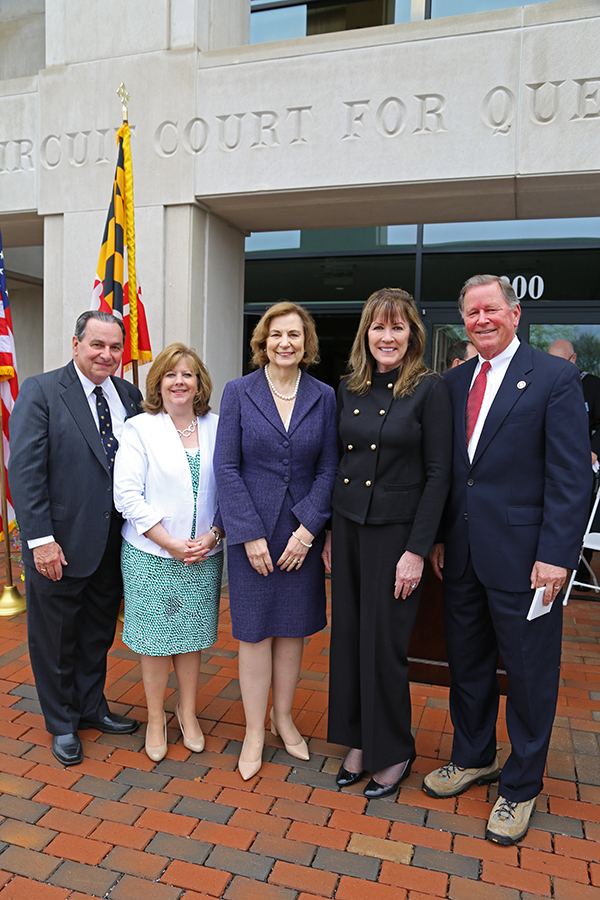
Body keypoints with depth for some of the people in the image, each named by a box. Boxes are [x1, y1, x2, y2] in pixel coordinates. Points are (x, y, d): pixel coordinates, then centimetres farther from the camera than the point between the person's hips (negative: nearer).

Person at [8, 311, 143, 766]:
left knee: (99, 633, 20)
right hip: (60, 545, -4)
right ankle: (62, 723, 34)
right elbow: (25, 470, -13)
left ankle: (91, 706, 42)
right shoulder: (40, 391, -9)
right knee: (55, 637, 14)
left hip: (113, 544, 4)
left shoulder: (130, 396, 5)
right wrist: (40, 538, -18)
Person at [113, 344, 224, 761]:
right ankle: (155, 718, 29)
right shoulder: (139, 429, -4)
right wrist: (170, 543, -13)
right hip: (151, 554, -2)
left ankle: (187, 712, 33)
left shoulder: (216, 428, 3)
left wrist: (213, 535, -8)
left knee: (192, 636, 13)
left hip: (203, 553, 2)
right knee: (155, 639, 8)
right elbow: (128, 495, -10)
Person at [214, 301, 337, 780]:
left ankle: (284, 717, 34)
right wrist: (251, 534, -11)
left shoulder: (324, 397, 2)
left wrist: (307, 528, -9)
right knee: (255, 631, 7)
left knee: (293, 629, 13)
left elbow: (329, 468, 1)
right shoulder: (238, 392, -2)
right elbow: (227, 468, -5)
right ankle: (255, 731, 25)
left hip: (303, 533, 2)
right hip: (252, 532, -1)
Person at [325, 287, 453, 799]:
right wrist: (330, 535, 10)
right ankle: (359, 742, 33)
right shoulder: (349, 389, 7)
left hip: (396, 530, -5)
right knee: (348, 637, 12)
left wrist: (417, 551, -14)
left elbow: (438, 474, -10)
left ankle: (394, 752, 27)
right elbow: (341, 464, 11)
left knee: (384, 645, 4)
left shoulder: (430, 389, -9)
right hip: (348, 526, 5)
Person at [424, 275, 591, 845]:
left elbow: (572, 475, -11)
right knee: (467, 664, 19)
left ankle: (520, 787, 31)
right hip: (462, 555, 6)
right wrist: (437, 537, 8)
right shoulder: (453, 383, 9)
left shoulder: (556, 378, -7)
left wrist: (555, 556, -16)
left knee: (529, 676, 10)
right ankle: (473, 758, 41)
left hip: (522, 557, -5)